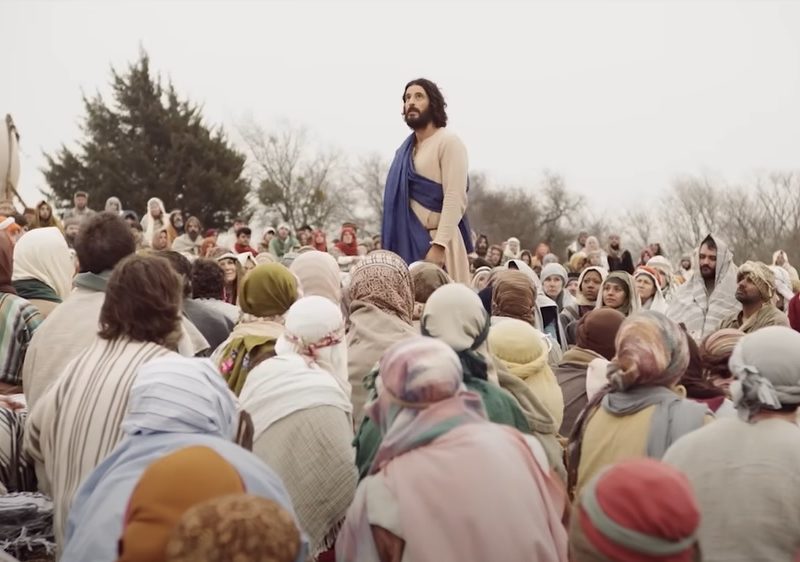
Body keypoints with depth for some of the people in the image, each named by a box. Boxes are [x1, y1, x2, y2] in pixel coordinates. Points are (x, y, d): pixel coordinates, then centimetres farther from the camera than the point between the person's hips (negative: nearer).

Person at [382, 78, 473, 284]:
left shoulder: (448, 142, -5)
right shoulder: (405, 150, 17)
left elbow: (455, 198, -15)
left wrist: (439, 245, -24)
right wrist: (392, 244, 12)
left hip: (436, 241, -7)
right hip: (406, 243, 7)